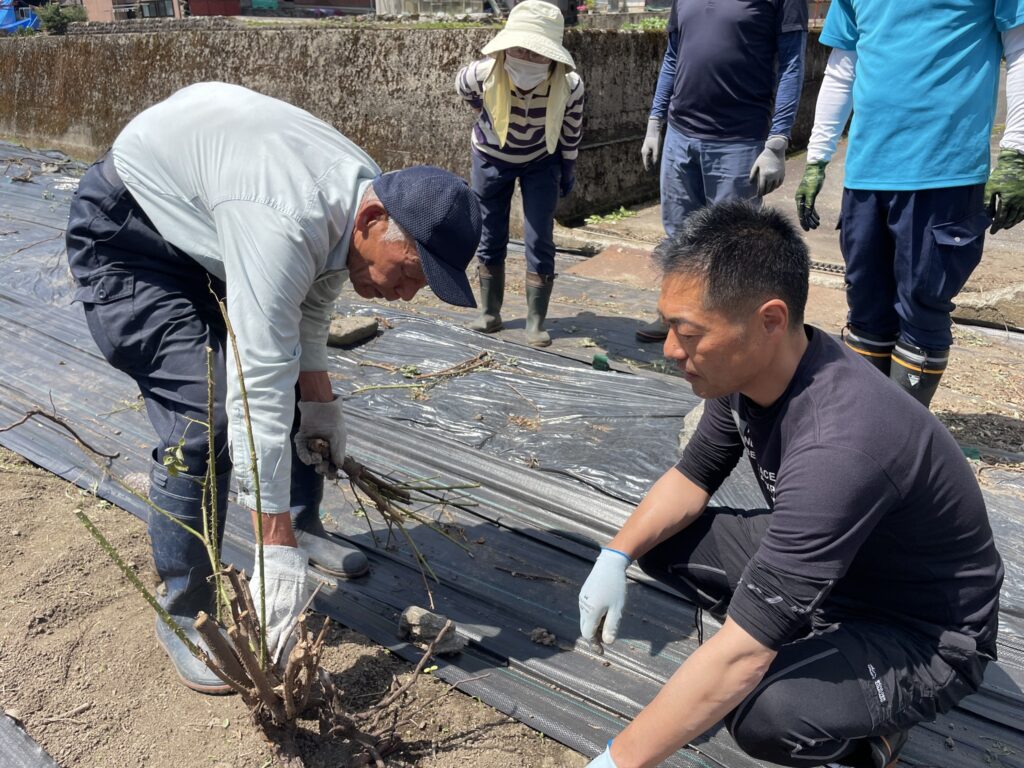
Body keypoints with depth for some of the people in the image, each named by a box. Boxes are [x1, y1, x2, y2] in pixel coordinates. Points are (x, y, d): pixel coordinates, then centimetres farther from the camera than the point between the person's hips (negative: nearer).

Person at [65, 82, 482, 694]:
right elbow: (258, 393, -43)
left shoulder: (363, 193, -13)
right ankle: (183, 614, -2)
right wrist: (274, 550, -39)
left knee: (296, 380, 8)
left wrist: (318, 396, -1)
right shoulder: (287, 225, -41)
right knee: (206, 416, -20)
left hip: (203, 231, 9)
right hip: (126, 234, -8)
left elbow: (312, 302, 3)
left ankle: (305, 527, 27)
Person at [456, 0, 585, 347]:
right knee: (490, 239, 7)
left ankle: (535, 321, 5)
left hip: (541, 162, 0)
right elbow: (461, 86, -5)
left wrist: (568, 172, 3)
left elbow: (572, 130, -9)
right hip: (492, 157, 1)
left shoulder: (570, 85, -31)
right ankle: (490, 313, 21)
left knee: (540, 243, -6)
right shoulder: (483, 74, -32)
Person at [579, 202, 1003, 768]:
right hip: (816, 566, 7)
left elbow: (742, 655, -38)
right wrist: (615, 557, -13)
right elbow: (691, 477, 3)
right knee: (656, 540, -3)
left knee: (765, 713, -34)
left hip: (923, 634, -7)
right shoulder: (746, 366, -14)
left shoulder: (837, 446, -39)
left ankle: (875, 721, 1)